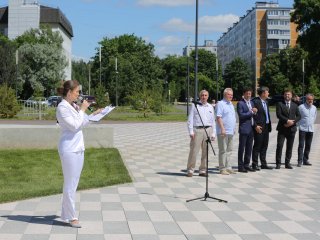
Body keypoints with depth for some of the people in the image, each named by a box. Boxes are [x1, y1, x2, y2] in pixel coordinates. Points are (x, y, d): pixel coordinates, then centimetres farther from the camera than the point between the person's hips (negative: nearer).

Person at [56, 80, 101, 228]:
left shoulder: (74, 106, 13)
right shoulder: (62, 107, -12)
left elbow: (81, 124, 22)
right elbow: (74, 126, -18)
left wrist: (94, 114, 12)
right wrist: (82, 110, -11)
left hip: (78, 148, 9)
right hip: (69, 149, -9)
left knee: (73, 183, 12)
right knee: (70, 184, -4)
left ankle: (66, 214, 19)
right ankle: (71, 217, 2)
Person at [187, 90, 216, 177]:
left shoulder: (210, 107, 16)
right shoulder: (195, 105, 5)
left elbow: (213, 121, 18)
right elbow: (190, 119, 1)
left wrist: (213, 133, 11)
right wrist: (191, 132, -7)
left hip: (208, 130, 4)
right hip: (197, 130, -4)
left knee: (205, 152, 5)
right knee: (194, 151, -7)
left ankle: (203, 170, 12)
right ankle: (190, 170, 1)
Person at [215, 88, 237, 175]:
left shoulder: (231, 104, 18)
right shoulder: (220, 104, -9)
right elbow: (218, 117, -15)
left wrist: (234, 128, 20)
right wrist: (222, 129, -21)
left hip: (231, 131, 9)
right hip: (223, 132, -8)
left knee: (229, 150, 12)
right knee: (223, 150, -4)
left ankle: (227, 167, 18)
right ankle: (222, 168, 0)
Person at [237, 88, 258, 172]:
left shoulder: (251, 103, 17)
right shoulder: (240, 103, -6)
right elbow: (241, 115, -15)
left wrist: (255, 112, 1)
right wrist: (251, 112, -14)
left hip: (251, 129, 7)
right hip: (244, 129, -7)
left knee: (249, 148, 10)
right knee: (241, 148, -2)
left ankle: (246, 165, 18)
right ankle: (240, 166, 1)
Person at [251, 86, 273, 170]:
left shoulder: (266, 102, 16)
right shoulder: (255, 102, -12)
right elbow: (252, 115, -15)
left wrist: (269, 125, 13)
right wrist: (255, 126, -20)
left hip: (266, 127, 9)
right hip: (259, 128, -8)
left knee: (264, 146, 13)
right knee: (257, 146, -3)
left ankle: (263, 164, 21)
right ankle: (255, 164, 3)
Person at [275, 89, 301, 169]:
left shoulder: (295, 105, 13)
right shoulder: (280, 104, 2)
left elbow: (298, 116, 7)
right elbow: (278, 115, -10)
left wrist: (292, 122, -10)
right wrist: (287, 120, -19)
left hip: (291, 128, 3)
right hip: (282, 128, -3)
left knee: (290, 147, 6)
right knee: (279, 145, -8)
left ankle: (287, 163, 14)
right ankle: (278, 163, -3)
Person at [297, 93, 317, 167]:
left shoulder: (314, 108, 10)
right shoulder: (301, 107, -6)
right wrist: (300, 124, 1)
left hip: (311, 129, 5)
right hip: (302, 129, -5)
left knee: (308, 146, 8)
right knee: (301, 145, -8)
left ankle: (305, 160, 15)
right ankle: (300, 161, -8)